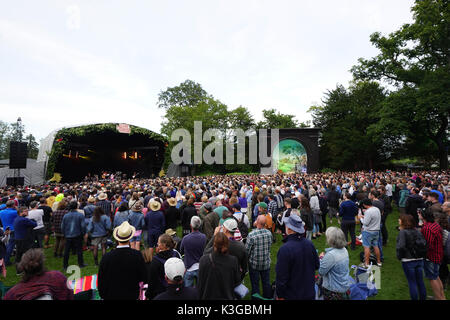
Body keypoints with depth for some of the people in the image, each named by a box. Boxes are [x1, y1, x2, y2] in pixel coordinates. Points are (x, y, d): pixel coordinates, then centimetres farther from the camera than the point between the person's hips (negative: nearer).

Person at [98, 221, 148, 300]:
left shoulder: (107, 257, -20)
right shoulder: (137, 255, -21)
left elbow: (101, 281, -7)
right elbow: (144, 278, -10)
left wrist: (103, 295, 9)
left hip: (111, 296, 1)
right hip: (132, 296, 0)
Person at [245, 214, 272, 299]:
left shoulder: (251, 235, -24)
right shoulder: (269, 233, -10)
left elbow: (247, 250, -17)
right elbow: (270, 246, 4)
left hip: (254, 263, -3)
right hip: (266, 263, 4)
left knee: (255, 284, 14)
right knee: (266, 283, 20)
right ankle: (268, 298, 35)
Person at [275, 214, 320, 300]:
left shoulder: (285, 249, -29)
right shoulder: (309, 244, -10)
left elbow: (281, 277, -22)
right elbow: (317, 265, 5)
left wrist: (279, 295, -8)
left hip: (292, 296, -5)